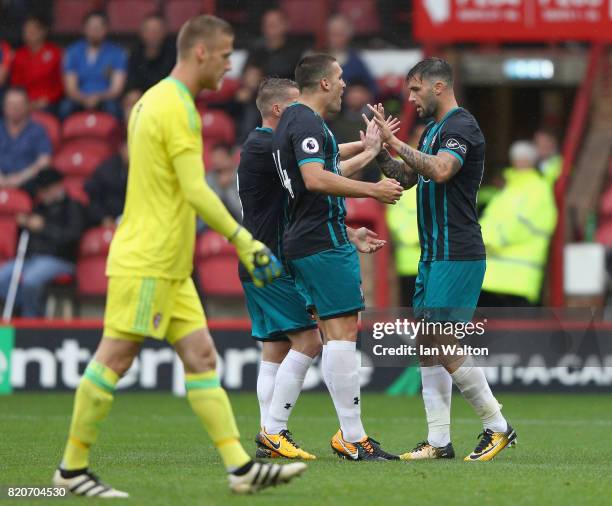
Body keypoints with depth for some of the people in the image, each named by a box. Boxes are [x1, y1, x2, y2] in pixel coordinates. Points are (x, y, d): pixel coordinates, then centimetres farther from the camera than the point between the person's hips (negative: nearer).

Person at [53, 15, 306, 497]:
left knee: (201, 357, 4)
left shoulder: (151, 101, 17)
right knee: (116, 358, -6)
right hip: (146, 262, -10)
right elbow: (195, 191, -19)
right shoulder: (177, 106, -14)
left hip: (168, 266, 10)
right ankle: (72, 468, 0)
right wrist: (245, 241, -15)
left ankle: (241, 467, 1)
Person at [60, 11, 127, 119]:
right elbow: (70, 88, 2)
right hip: (80, 101, 1)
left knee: (111, 107, -34)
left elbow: (117, 89, -2)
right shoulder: (73, 52, 8)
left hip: (105, 99, -1)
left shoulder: (116, 53, 4)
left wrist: (98, 97, -22)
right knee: (66, 107, -31)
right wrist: (84, 99, -20)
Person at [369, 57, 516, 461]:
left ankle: (497, 427, 2)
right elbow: (408, 178, 24)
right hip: (434, 255, 10)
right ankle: (439, 441, 8)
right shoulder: (434, 129, 17)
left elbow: (440, 170, -31)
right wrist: (382, 152, 8)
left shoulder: (462, 126, -13)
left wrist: (395, 142, -26)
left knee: (445, 348, -10)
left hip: (457, 256, -10)